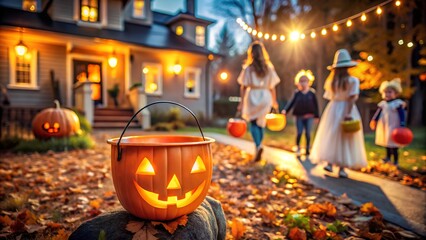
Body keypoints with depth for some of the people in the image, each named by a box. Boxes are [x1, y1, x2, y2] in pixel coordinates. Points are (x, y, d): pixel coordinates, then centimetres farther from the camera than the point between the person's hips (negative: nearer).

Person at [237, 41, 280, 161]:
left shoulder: (248, 68, -3)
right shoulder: (269, 68, 5)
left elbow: (243, 87, -6)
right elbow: (272, 87, 6)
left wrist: (241, 102, -2)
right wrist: (274, 101, 18)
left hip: (252, 96, -3)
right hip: (265, 97, 3)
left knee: (253, 123, 2)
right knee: (261, 123, 15)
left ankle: (258, 145, -20)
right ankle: (258, 147, 21)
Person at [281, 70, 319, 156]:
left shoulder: (312, 92, 1)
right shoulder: (297, 93, 1)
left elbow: (315, 104, 4)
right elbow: (291, 102, 0)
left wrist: (316, 116, 4)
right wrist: (285, 110, -14)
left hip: (309, 116, 0)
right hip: (299, 116, 0)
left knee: (307, 133, 3)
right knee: (299, 133, 1)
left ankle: (307, 149, 18)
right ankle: (298, 147, 21)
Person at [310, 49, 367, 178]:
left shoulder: (331, 81, 4)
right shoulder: (353, 80, -7)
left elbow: (329, 97, 4)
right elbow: (352, 98, -15)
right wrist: (348, 114, -19)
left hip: (332, 109, 3)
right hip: (346, 110, -3)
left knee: (331, 137, 12)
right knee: (344, 139, 3)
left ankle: (329, 163, 10)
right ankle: (342, 169, 4)